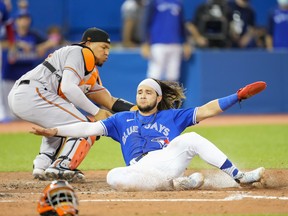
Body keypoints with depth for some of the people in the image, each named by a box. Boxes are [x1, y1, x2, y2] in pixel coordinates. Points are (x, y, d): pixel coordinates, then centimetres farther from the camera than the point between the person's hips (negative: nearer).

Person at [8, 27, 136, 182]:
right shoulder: (79, 53, -1)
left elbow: (109, 101, 20)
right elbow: (68, 87, -15)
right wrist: (96, 112, -10)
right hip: (32, 92, -10)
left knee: (62, 123, 34)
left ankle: (42, 165, 20)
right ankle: (61, 169, -14)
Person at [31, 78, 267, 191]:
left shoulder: (172, 116, 23)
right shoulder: (123, 119, 27)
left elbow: (205, 111, 15)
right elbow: (90, 128, 19)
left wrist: (239, 96, 4)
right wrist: (53, 131, 9)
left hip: (168, 160, 0)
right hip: (140, 171, 0)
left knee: (190, 138, -25)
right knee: (114, 177, -34)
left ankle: (238, 176, -22)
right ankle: (175, 183, -28)